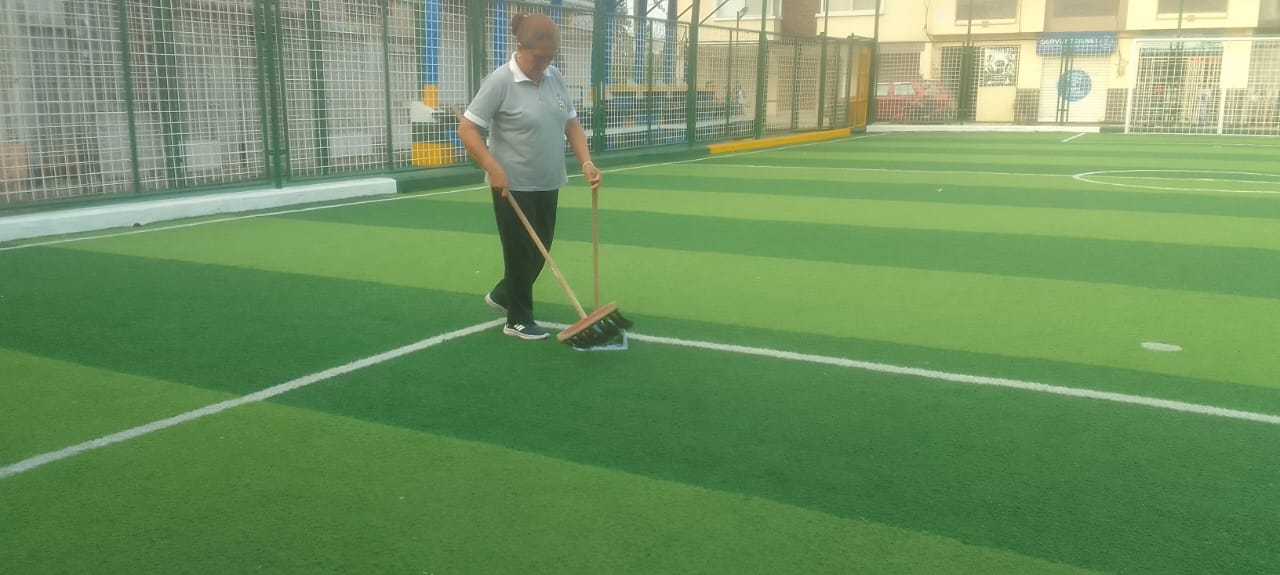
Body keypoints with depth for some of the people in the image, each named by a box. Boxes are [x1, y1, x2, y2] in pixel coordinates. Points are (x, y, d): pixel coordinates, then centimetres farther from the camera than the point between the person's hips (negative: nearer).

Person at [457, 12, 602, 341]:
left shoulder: (555, 78, 3)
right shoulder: (500, 82, -16)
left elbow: (571, 123, 11)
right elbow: (467, 129, -16)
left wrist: (586, 161, -4)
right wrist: (494, 169, -25)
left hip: (548, 184, 7)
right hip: (514, 187, -7)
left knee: (541, 249, 16)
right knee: (521, 253, 4)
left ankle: (502, 295, 39)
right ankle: (518, 320, 20)